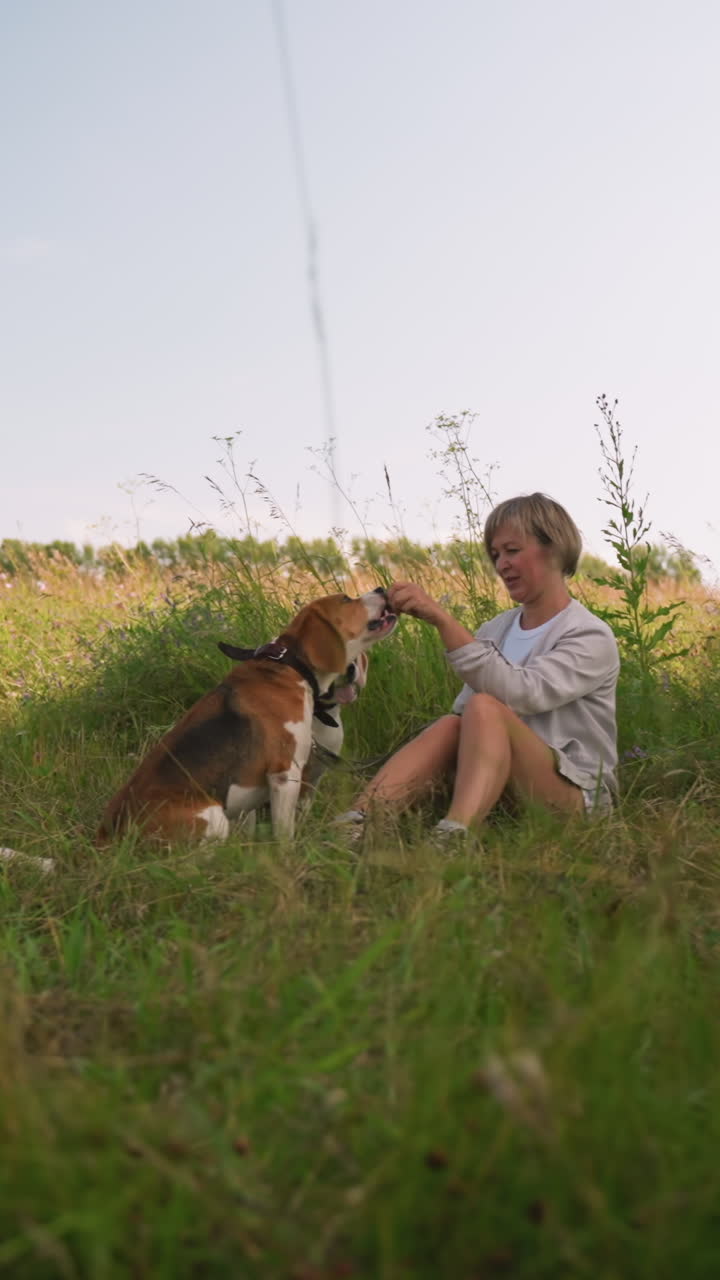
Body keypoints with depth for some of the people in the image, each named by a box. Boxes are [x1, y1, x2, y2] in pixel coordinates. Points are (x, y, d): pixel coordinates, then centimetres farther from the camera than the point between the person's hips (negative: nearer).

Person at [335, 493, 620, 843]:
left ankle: (449, 840, -51)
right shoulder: (495, 631, 12)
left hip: (579, 798, -5)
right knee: (451, 726, -25)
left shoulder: (591, 638, -8)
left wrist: (442, 619, -31)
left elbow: (518, 693, -26)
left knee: (485, 708, -29)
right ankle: (352, 825, -43)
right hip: (503, 792, 5)